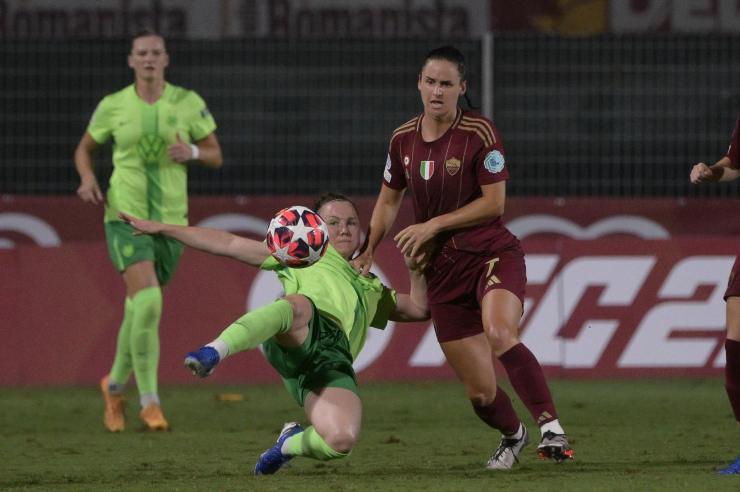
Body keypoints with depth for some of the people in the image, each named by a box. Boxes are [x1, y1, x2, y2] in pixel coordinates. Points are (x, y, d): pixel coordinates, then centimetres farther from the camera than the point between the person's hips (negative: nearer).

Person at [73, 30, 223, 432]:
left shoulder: (188, 103, 0)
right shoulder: (113, 106, -1)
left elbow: (216, 156, 6)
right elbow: (85, 149, 14)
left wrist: (192, 153, -17)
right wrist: (87, 180, -8)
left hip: (170, 218, 3)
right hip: (125, 216, -3)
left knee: (139, 310, 13)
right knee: (148, 302, -23)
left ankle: (115, 385, 40)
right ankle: (149, 402, -16)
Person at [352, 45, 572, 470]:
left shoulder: (480, 133, -10)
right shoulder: (403, 139, 4)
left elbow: (494, 202, -12)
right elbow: (389, 200, 19)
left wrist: (434, 225, -14)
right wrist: (367, 253, 10)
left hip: (493, 254, -4)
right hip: (442, 270, 4)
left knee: (499, 334, -36)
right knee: (479, 392, 0)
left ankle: (552, 429, -34)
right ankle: (512, 435, 33)